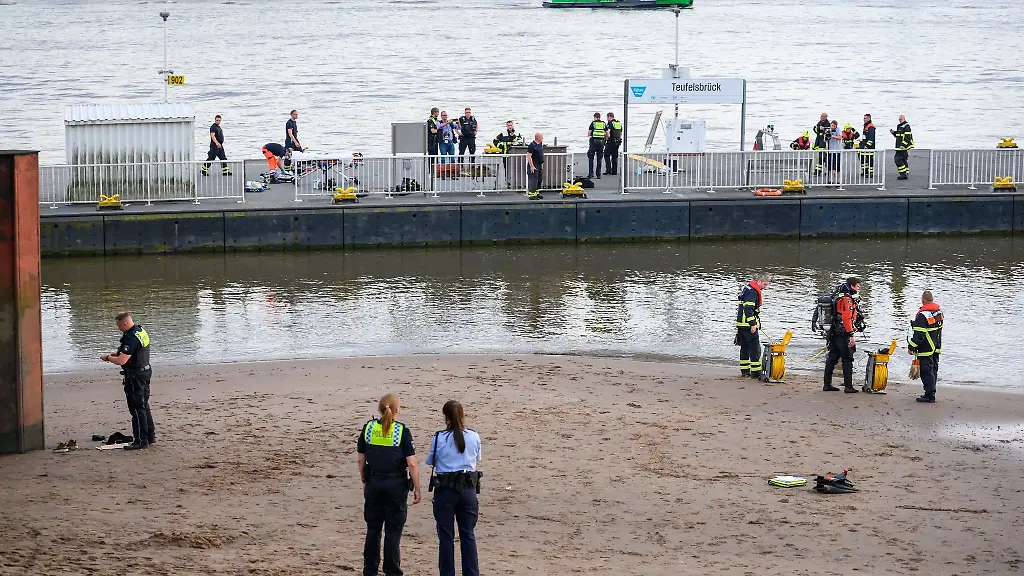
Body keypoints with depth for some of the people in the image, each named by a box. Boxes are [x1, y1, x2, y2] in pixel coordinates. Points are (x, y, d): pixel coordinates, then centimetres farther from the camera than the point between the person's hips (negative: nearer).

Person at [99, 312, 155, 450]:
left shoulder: (131, 338, -25)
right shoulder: (141, 330, 7)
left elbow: (121, 361, -27)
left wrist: (108, 357, -9)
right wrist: (116, 353, 12)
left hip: (135, 376, -10)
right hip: (145, 372, 10)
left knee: (137, 408, -4)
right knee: (144, 406, 18)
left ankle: (141, 440, 0)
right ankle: (150, 436, 25)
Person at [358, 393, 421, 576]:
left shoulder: (368, 428, 0)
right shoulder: (402, 431, -10)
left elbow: (361, 460, 7)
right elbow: (412, 464, -12)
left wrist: (365, 482, 20)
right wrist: (417, 489, -4)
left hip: (374, 484, 3)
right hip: (396, 485, -3)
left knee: (373, 529, 13)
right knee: (393, 531, 5)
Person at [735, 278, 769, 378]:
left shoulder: (747, 289, 17)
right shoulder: (752, 291, -15)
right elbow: (748, 308, -23)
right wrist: (753, 324, -23)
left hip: (741, 324, 10)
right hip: (748, 325, -10)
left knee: (744, 348, 13)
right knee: (755, 348, -7)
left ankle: (744, 370, 17)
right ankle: (755, 372, -8)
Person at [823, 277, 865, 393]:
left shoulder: (838, 297, 17)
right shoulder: (847, 298, -14)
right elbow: (846, 318, -21)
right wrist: (851, 335, -23)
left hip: (834, 334, 10)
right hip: (843, 334, -10)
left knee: (832, 358, 12)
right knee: (847, 359, -5)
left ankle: (827, 384, 16)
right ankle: (848, 386, -5)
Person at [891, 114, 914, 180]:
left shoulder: (906, 126, -13)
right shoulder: (899, 126, 18)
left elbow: (907, 137, -21)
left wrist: (903, 145, -28)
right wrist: (893, 133, 11)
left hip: (903, 146, -10)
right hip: (899, 147, 10)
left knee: (897, 159, -14)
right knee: (903, 160, 14)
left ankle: (903, 174, -13)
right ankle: (905, 174, 20)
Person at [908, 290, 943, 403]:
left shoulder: (923, 315, -20)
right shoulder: (939, 311, 7)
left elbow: (918, 334, -21)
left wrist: (911, 347, -12)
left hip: (926, 350, -9)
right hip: (937, 348, 9)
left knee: (927, 372, -5)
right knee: (933, 370, 15)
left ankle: (930, 395, -5)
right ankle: (930, 393, 23)